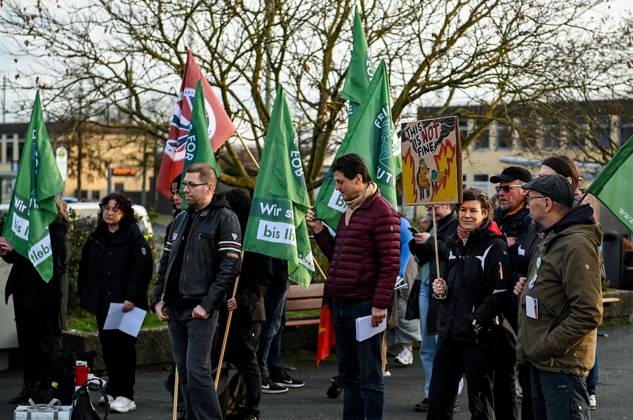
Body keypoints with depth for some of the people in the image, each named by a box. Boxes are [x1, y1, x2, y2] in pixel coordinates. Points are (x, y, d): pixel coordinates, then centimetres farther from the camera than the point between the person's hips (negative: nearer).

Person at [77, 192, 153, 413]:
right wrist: (86, 295, 9)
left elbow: (143, 269, -14)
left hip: (126, 304, -6)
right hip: (102, 304, 6)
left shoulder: (134, 237, -6)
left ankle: (125, 395, 4)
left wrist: (132, 298, -20)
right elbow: (85, 269, 18)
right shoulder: (95, 238, 13)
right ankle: (112, 389, 23)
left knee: (124, 346, -3)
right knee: (108, 346, 10)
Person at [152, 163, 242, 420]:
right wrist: (158, 298, 11)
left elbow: (230, 266, -14)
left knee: (198, 372, -12)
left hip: (200, 309, -7)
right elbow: (166, 262, 22)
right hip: (174, 308, 7)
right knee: (184, 372, 10)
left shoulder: (224, 218, -6)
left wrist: (207, 304, -17)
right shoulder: (181, 220, 17)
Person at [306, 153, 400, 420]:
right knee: (348, 373, 13)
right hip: (340, 303, 9)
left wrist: (379, 305, -18)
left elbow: (390, 263, -15)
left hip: (364, 306, -9)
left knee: (369, 374, -2)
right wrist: (319, 230, 9)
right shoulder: (348, 211, 17)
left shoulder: (381, 212, -11)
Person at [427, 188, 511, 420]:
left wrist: (477, 321, -18)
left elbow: (500, 293, -16)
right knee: (438, 400, 11)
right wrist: (440, 290, 6)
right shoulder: (453, 243, 14)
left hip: (477, 337, -7)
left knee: (480, 401, 4)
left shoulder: (494, 246, -9)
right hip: (448, 331, 7)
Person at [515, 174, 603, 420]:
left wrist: (544, 347, -21)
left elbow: (588, 314, -24)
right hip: (542, 362, 11)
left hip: (561, 364, -10)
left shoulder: (576, 245, -19)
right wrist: (528, 289, 7)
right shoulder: (551, 240, 15)